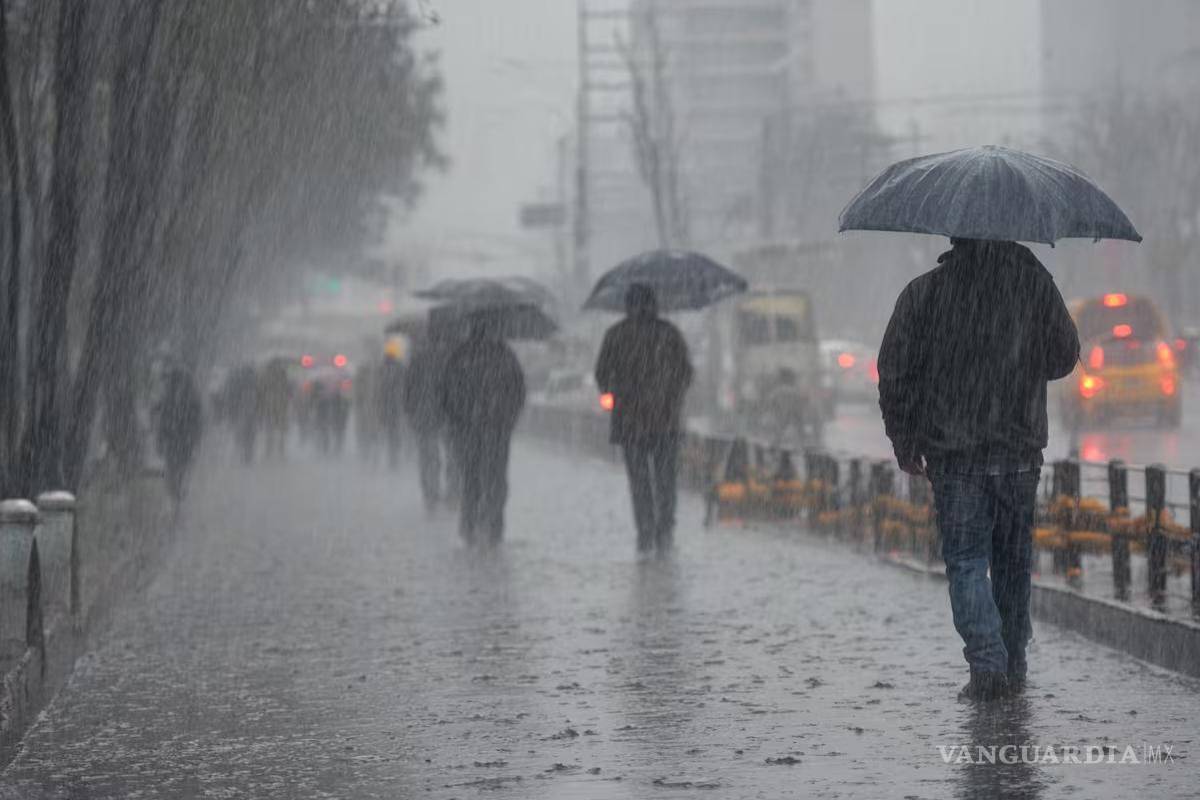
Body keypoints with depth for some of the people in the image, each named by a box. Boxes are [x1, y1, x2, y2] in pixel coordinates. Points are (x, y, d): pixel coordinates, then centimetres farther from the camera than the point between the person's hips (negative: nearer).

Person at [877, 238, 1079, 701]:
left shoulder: (922, 293, -4)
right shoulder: (1034, 281, -1)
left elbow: (894, 373, -2)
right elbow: (1065, 356, 8)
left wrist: (904, 442, 9)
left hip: (952, 454, -1)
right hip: (1020, 452, 2)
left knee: (966, 562, 2)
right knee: (1013, 560, 14)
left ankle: (987, 663, -15)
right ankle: (1013, 667, 19)